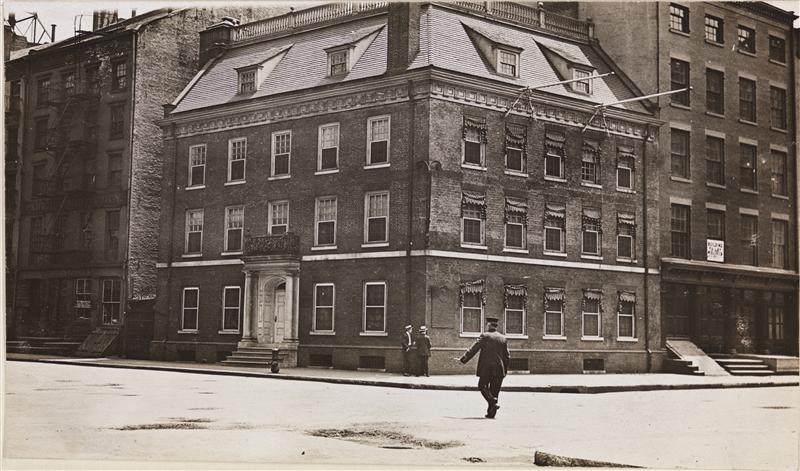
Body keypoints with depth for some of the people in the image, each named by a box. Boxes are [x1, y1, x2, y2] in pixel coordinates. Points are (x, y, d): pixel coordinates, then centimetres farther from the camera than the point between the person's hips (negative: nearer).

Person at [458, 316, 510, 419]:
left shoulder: (485, 336, -6)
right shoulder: (502, 338, 9)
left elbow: (473, 349, -8)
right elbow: (506, 356, 12)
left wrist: (463, 359, -2)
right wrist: (505, 370, 20)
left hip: (486, 368, -4)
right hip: (499, 370, 5)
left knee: (482, 386, 9)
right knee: (494, 389, 10)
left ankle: (493, 402, -13)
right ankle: (490, 412, 8)